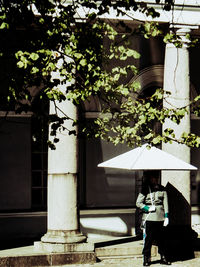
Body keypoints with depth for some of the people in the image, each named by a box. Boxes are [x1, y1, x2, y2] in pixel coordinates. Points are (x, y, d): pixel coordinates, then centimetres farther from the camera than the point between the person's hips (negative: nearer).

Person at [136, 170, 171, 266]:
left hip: (160, 218, 3)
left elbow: (165, 203, 10)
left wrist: (166, 216, 5)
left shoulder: (162, 189, 8)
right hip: (149, 218, -3)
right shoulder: (145, 189, -1)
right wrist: (148, 208, -11)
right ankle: (146, 259, 6)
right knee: (148, 239, -2)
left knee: (160, 239, 9)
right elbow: (138, 203, 0)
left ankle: (163, 258, 17)